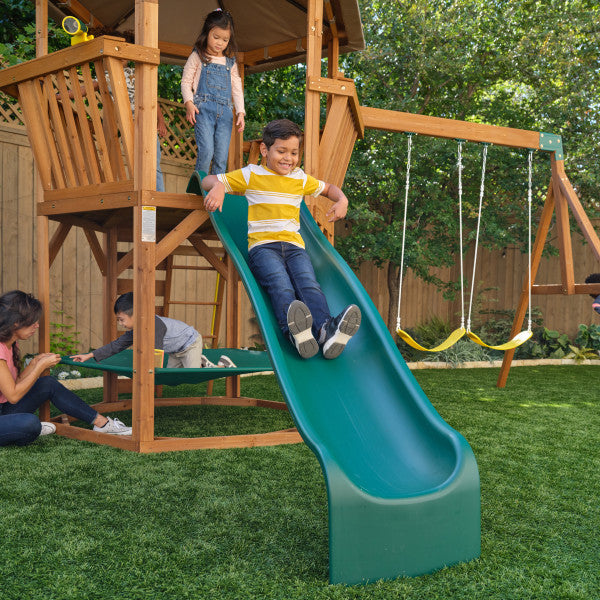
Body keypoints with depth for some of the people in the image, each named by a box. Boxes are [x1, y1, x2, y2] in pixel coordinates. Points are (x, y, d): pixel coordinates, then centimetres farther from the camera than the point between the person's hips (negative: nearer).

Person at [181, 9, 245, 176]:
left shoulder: (230, 62, 19)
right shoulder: (198, 57, 8)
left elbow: (237, 89, 19)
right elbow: (186, 82, 6)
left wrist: (240, 112, 7)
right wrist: (189, 103, -10)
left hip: (225, 112, 4)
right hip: (204, 109, -4)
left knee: (222, 157, -2)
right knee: (206, 151, -19)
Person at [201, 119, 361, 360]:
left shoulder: (301, 179, 25)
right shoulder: (251, 175, 15)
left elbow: (328, 188, 41)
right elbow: (208, 180, 16)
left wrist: (342, 200, 17)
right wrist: (217, 187, -10)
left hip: (294, 245, 3)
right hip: (262, 245, -3)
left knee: (308, 282, -29)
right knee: (280, 283, -35)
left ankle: (326, 330, -53)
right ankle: (295, 331, -60)